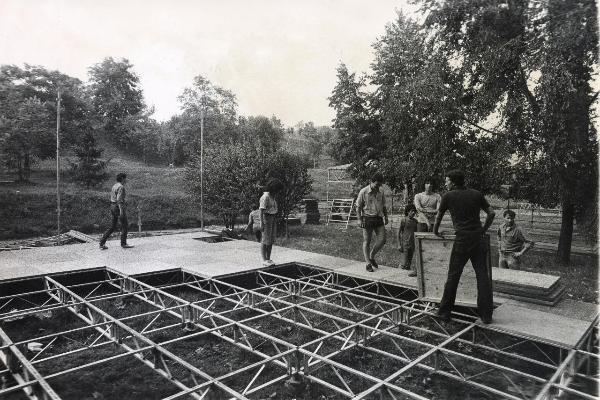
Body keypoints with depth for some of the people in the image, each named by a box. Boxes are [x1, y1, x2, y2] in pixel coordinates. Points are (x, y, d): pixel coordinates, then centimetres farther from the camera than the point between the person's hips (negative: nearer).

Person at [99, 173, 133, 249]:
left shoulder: (114, 186, 15)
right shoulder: (121, 187, -14)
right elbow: (119, 199, -23)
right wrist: (121, 211, -25)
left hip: (113, 206, 9)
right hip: (119, 207, -9)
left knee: (112, 227, 12)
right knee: (124, 226, 4)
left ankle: (102, 244, 8)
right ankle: (123, 243, 11)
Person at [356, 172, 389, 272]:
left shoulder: (380, 193, 8)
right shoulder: (363, 192, -6)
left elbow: (384, 207, 20)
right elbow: (358, 207, -4)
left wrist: (386, 217, 9)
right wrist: (360, 220, -10)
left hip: (378, 219, 5)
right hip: (367, 218, -4)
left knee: (382, 240, -2)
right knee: (366, 241, 1)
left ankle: (371, 256, 21)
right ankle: (368, 263, 10)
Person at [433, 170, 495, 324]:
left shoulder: (448, 196, 1)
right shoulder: (476, 194, 9)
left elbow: (438, 216, 12)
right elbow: (491, 213, 9)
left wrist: (436, 232, 28)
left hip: (462, 240, -3)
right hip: (478, 239, 3)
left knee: (453, 277, 5)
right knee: (483, 276, 6)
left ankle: (444, 311, 14)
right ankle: (486, 315, 9)